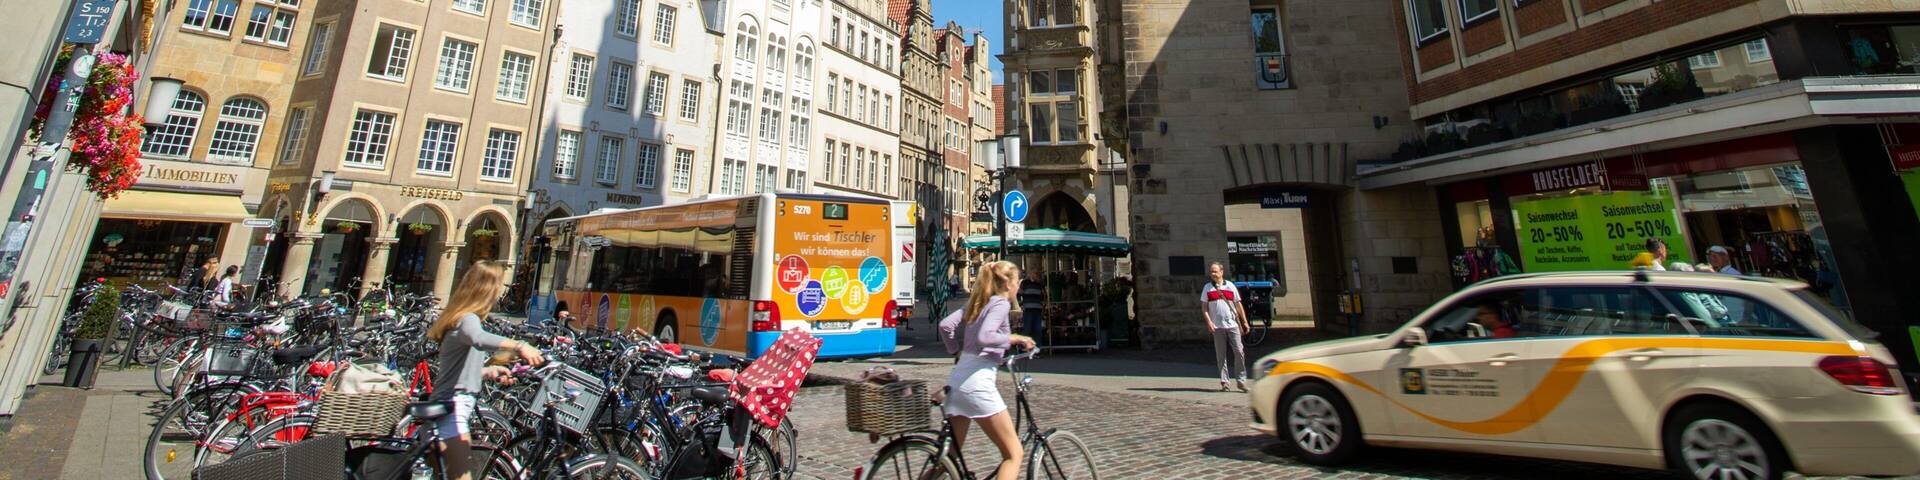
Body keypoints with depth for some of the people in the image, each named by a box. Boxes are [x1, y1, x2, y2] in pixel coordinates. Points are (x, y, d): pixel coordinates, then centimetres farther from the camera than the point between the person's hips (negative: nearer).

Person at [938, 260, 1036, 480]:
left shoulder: (977, 303, 19)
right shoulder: (1001, 303, -3)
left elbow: (945, 325, 9)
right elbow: (984, 337, -20)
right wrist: (1013, 338, -7)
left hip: (956, 380, 9)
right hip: (977, 382, -9)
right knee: (1013, 454, 2)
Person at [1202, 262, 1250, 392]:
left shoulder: (1230, 286, 8)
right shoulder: (1207, 288, 5)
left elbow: (1238, 305, 10)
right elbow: (1204, 307, 4)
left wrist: (1245, 322, 7)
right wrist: (1209, 322, -9)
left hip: (1233, 325, 1)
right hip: (1217, 326, -1)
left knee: (1239, 352, -2)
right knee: (1221, 355, 4)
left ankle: (1241, 380, 9)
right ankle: (1224, 382, 10)